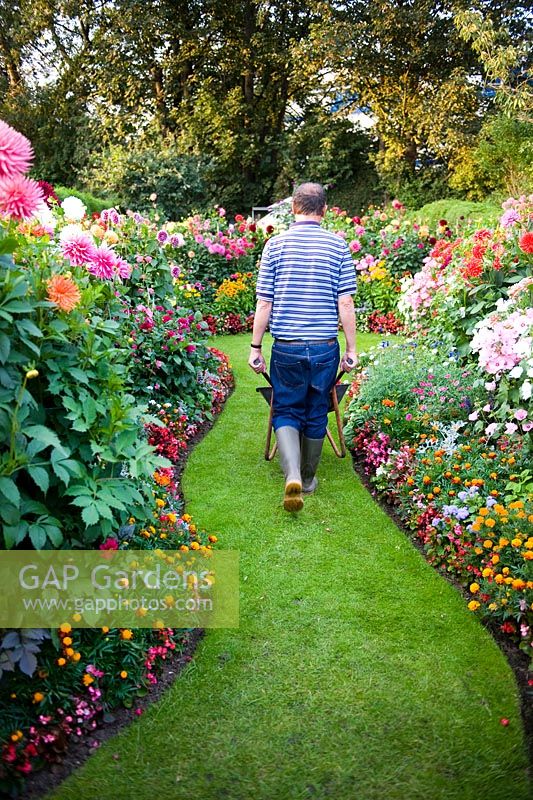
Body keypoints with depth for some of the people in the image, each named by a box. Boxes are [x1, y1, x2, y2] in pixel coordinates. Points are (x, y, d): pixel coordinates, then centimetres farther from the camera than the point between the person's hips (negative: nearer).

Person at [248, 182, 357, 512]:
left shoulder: (276, 244, 0)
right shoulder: (338, 245, 0)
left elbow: (264, 302, -2)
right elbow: (345, 302, -3)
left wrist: (255, 347, 6)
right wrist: (351, 349, 5)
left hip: (286, 347, -1)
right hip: (325, 347, 1)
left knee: (286, 411, 12)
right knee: (316, 415, 15)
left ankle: (292, 475, -10)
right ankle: (309, 478, 30)